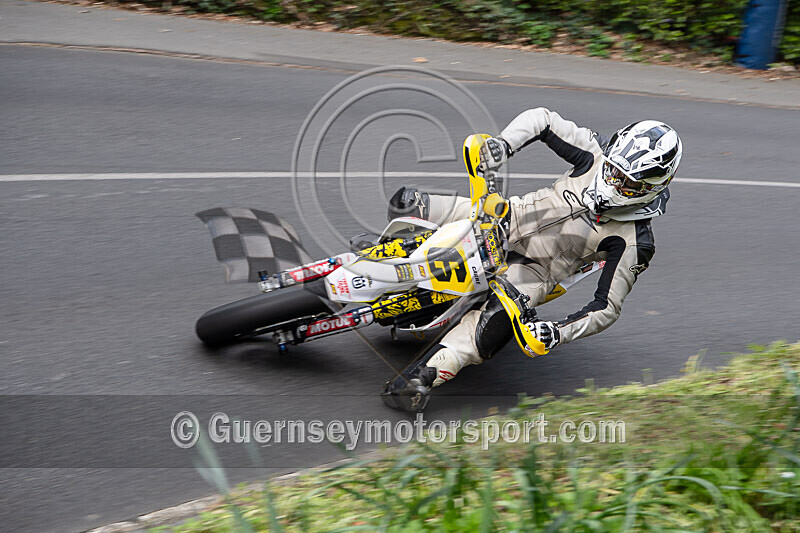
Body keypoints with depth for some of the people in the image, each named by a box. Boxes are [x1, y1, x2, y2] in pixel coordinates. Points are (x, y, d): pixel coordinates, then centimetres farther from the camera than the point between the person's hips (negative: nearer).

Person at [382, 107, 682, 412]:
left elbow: (607, 307, -15)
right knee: (407, 205, -19)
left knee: (498, 318, -38)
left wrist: (558, 333, -30)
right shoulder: (596, 155, -10)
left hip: (533, 270, -4)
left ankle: (422, 378, -41)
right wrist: (503, 143, -21)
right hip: (508, 222, 5)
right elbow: (542, 118, -2)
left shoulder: (633, 243, -18)